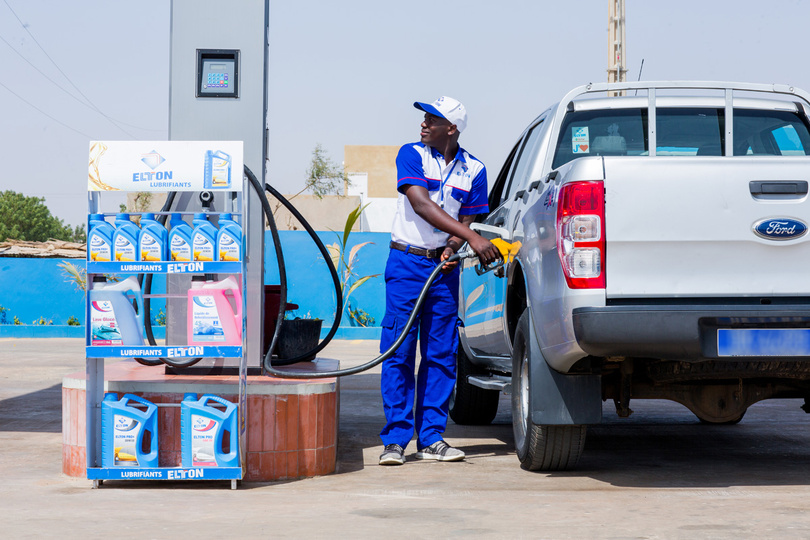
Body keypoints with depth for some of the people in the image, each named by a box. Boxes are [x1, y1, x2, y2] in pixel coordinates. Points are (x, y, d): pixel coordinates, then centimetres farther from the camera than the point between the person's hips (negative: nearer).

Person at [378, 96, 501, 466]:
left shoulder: (473, 169, 6)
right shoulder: (411, 155, -4)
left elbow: (467, 218, 8)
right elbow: (421, 204, -17)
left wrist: (453, 247, -15)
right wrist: (472, 238, -25)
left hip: (444, 267, 3)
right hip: (407, 262, -3)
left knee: (441, 355, 3)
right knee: (398, 352, -4)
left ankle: (431, 438, 9)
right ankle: (396, 439, 0)